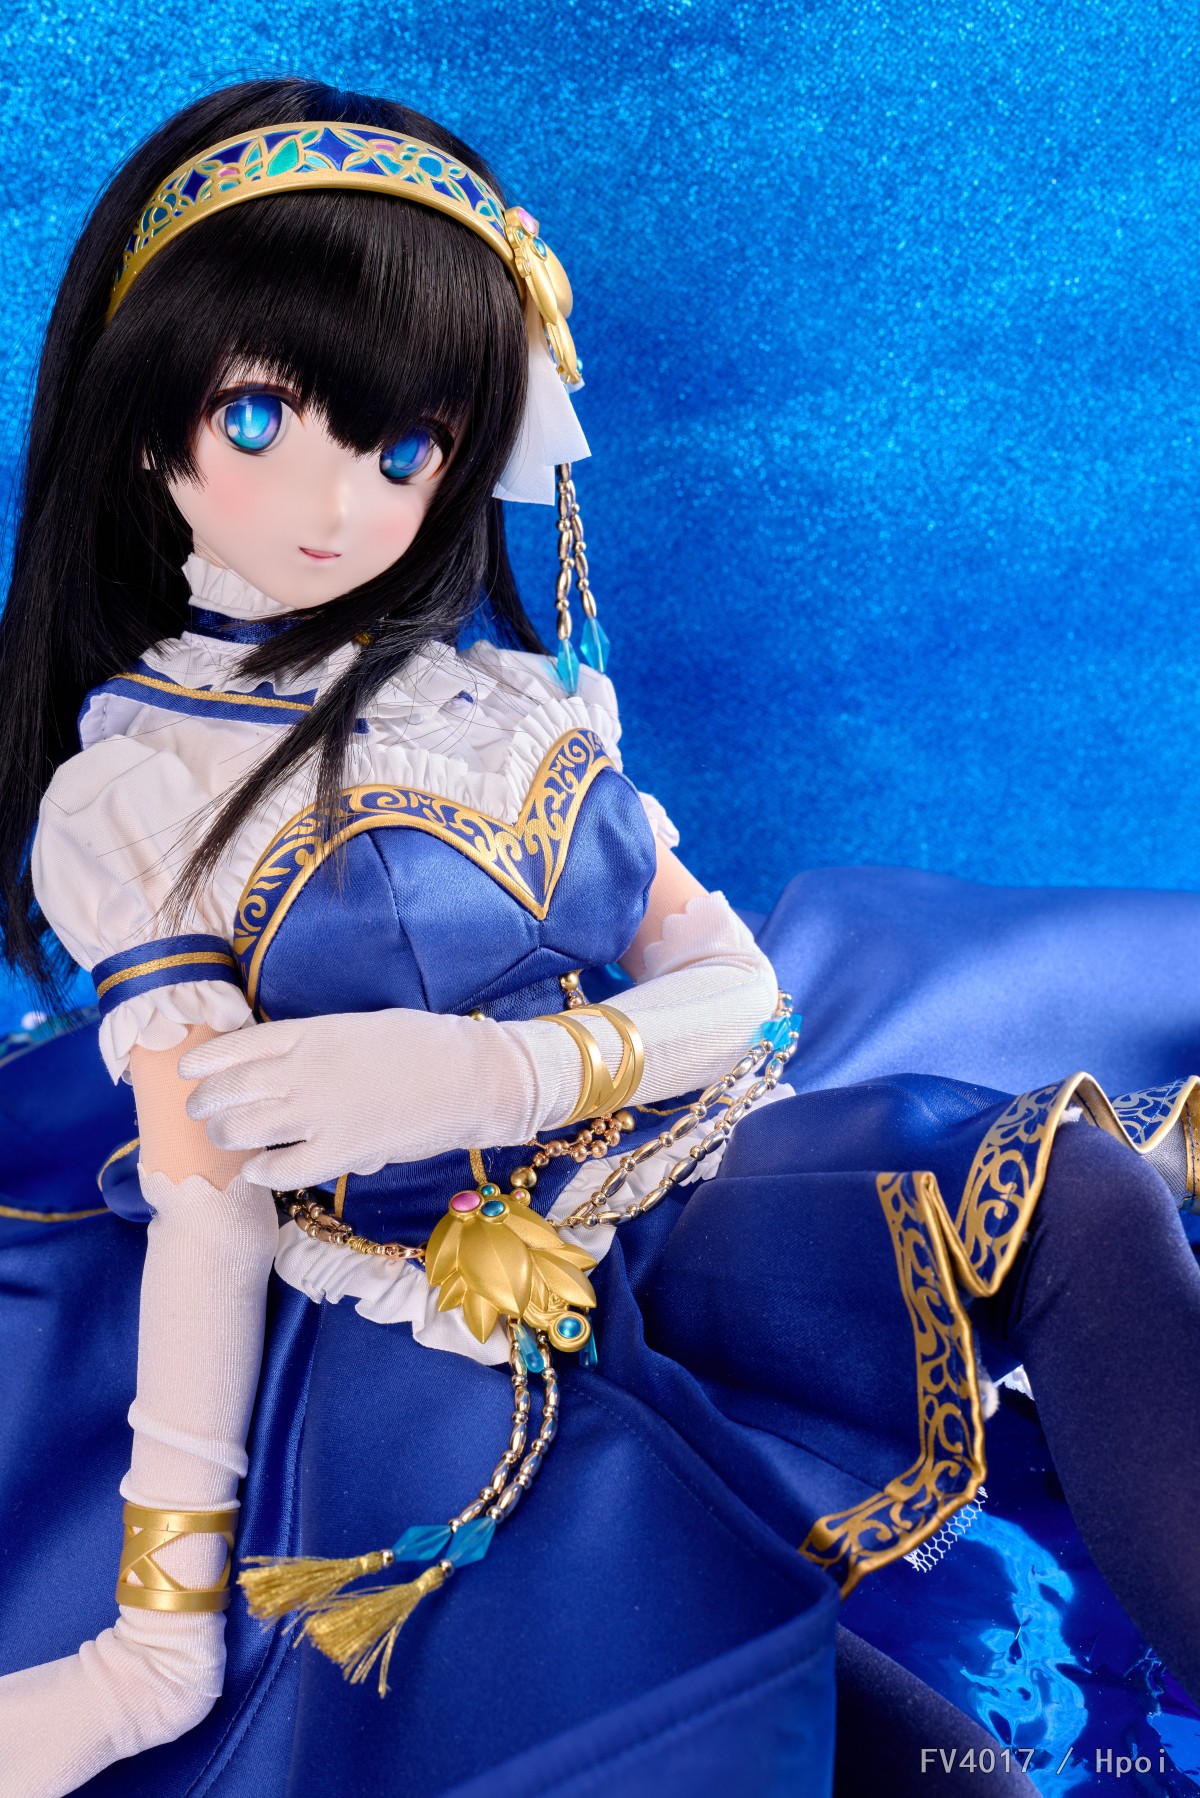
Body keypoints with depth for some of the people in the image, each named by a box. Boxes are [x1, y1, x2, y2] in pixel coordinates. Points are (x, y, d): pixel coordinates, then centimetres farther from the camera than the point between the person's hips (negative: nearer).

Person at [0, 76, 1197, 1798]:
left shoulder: (514, 698, 7)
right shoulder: (141, 796, -3)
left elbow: (739, 982, 5)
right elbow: (206, 1207, -6)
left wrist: (503, 1068, -15)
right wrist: (165, 1624, -7)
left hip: (673, 1196, 4)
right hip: (449, 1342, -4)